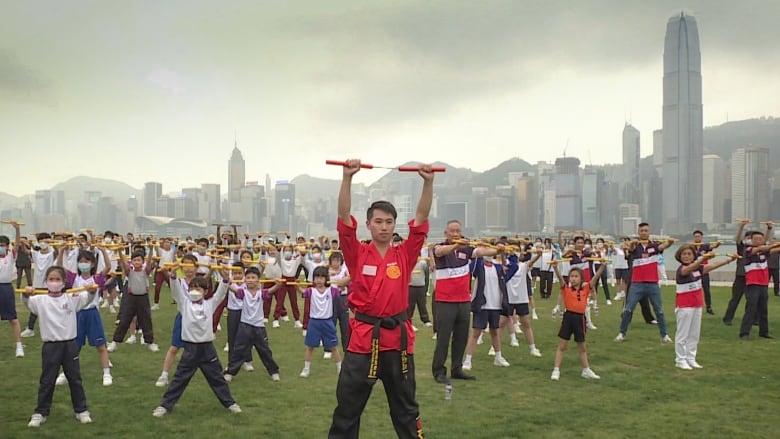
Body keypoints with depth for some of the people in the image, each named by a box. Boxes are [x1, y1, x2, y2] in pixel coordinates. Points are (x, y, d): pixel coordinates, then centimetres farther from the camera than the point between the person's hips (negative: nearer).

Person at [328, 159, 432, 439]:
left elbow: (422, 218, -4)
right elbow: (344, 216, -12)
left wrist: (428, 182, -14)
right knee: (347, 407, 8)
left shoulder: (404, 255, 3)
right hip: (363, 337, -1)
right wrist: (347, 178, -21)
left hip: (398, 337, 2)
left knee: (406, 407, 17)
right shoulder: (358, 254, -1)